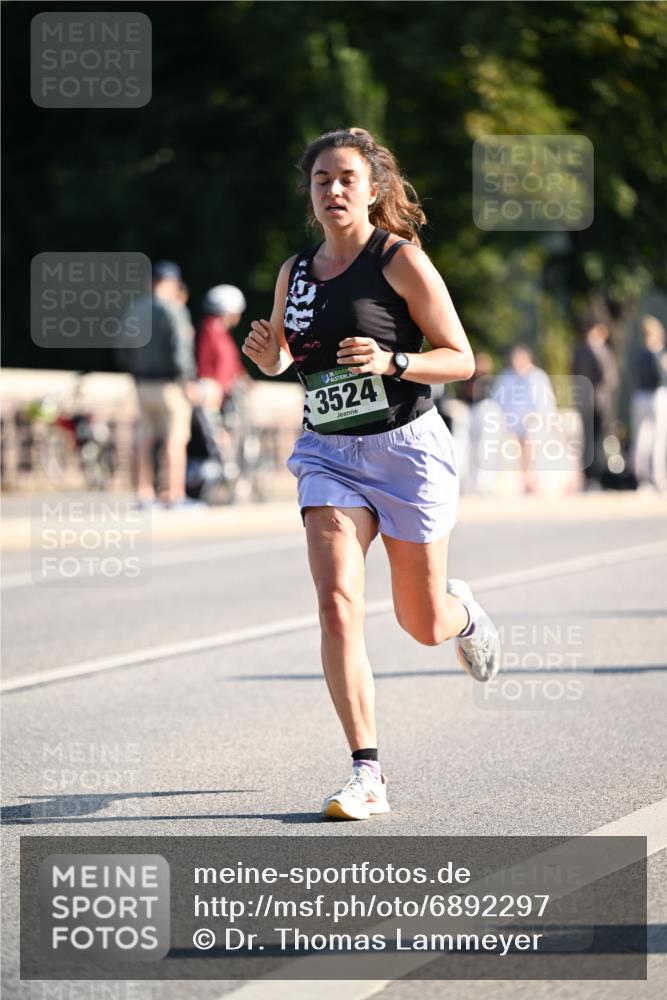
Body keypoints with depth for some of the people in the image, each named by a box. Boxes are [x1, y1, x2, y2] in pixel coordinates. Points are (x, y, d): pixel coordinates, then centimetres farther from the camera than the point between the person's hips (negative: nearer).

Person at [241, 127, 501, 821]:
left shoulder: (402, 260, -8)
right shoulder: (296, 272, 7)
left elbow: (461, 360, -7)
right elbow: (281, 359, 23)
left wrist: (391, 362, -23)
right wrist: (265, 352, -1)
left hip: (407, 448, -3)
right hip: (329, 453, 3)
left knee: (422, 624, 8)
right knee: (337, 605, -16)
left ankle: (464, 612, 48)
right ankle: (367, 776, -14)